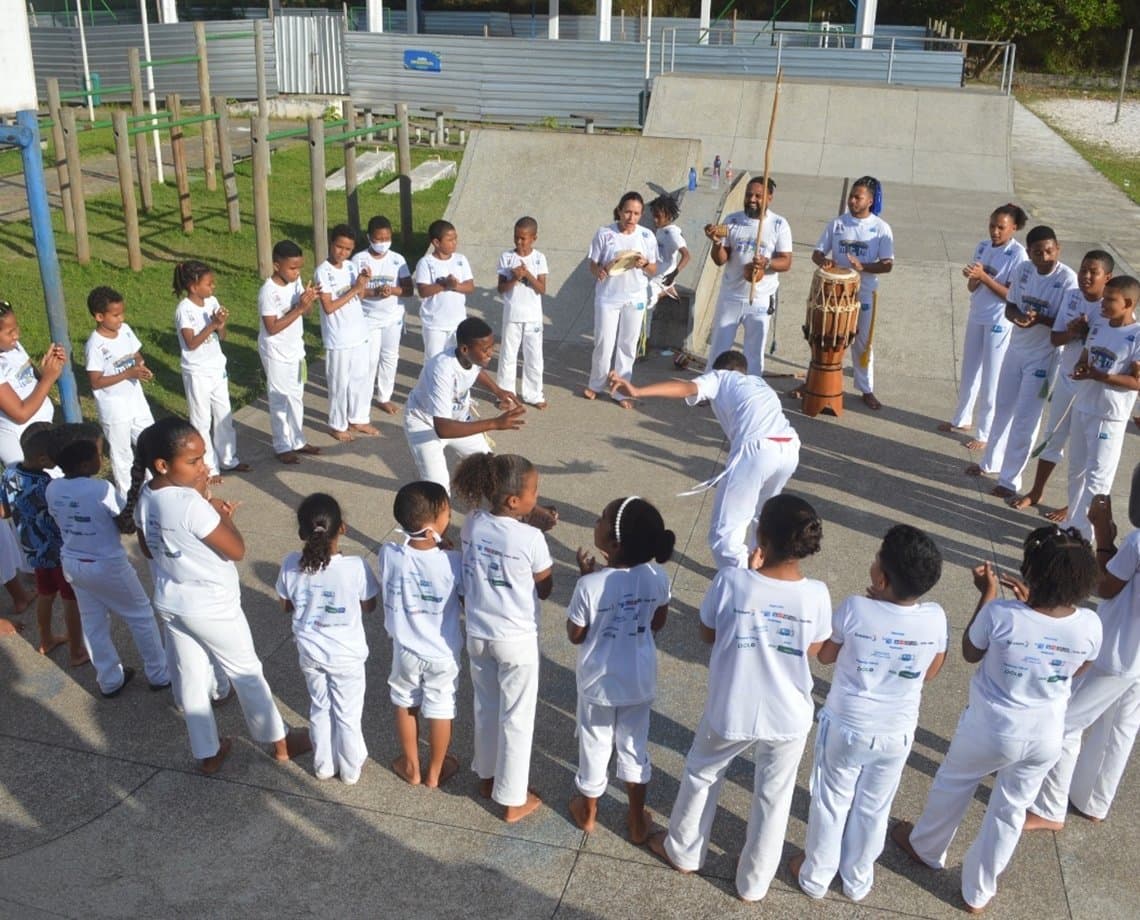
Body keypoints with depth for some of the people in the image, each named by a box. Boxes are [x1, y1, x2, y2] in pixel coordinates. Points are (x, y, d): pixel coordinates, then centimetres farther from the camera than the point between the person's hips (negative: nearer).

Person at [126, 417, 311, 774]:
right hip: (212, 608, -7)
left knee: (190, 678, 20)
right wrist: (220, 511, -12)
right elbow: (237, 550, -24)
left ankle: (207, 754, 37)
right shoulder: (191, 504, -32)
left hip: (170, 604, 7)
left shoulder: (144, 497, -7)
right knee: (247, 673, 14)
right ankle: (279, 743, 33)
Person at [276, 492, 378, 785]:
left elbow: (286, 606, -2)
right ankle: (351, 769, 35)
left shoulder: (291, 565, -19)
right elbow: (369, 606, -10)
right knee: (348, 715, 18)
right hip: (347, 656, -2)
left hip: (310, 653, 3)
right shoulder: (356, 567, -27)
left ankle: (323, 765, 40)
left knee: (319, 709, 24)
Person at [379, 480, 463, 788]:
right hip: (443, 653, -2)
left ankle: (411, 767, 41)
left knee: (406, 706, 25)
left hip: (405, 649, 2)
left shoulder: (389, 555, -20)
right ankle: (435, 772, 37)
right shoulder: (451, 561, -26)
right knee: (440, 712, 19)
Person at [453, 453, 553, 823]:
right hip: (517, 639, -5)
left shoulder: (472, 525, -9)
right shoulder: (531, 538, -23)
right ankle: (513, 800, 25)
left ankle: (487, 777, 44)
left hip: (477, 633, 5)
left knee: (486, 708, 25)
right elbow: (545, 589, -8)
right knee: (516, 718, 12)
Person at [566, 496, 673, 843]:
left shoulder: (591, 584, -29)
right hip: (640, 679, 3)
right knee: (634, 746, 22)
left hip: (599, 681, -2)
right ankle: (637, 820, 37)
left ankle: (588, 812, 42)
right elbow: (658, 624, 0)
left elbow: (576, 635, -12)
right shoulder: (657, 578, -18)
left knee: (595, 746, 20)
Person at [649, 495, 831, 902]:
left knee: (701, 774, 28)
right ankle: (754, 883, 42)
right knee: (773, 799, 24)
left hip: (730, 711, -1)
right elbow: (814, 649, 0)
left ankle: (682, 852, 49)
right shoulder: (816, 595, -19)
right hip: (789, 717, 1)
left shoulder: (731, 581, -24)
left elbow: (708, 634, -5)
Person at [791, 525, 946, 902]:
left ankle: (815, 876, 37)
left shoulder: (856, 609, -26)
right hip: (897, 734, 2)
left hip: (846, 727, -2)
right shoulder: (935, 618, -19)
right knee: (874, 808, 23)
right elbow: (930, 674, -1)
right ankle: (858, 879, 43)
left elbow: (825, 656, -6)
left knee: (831, 802, 19)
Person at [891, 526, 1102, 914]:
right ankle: (978, 892, 43)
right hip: (1045, 738, 3)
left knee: (952, 786, 27)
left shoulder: (1001, 614, -29)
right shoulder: (1090, 626, -20)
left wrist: (988, 594, -4)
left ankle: (926, 848, 53)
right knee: (1010, 810, 24)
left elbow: (970, 653, -8)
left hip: (990, 729, -2)